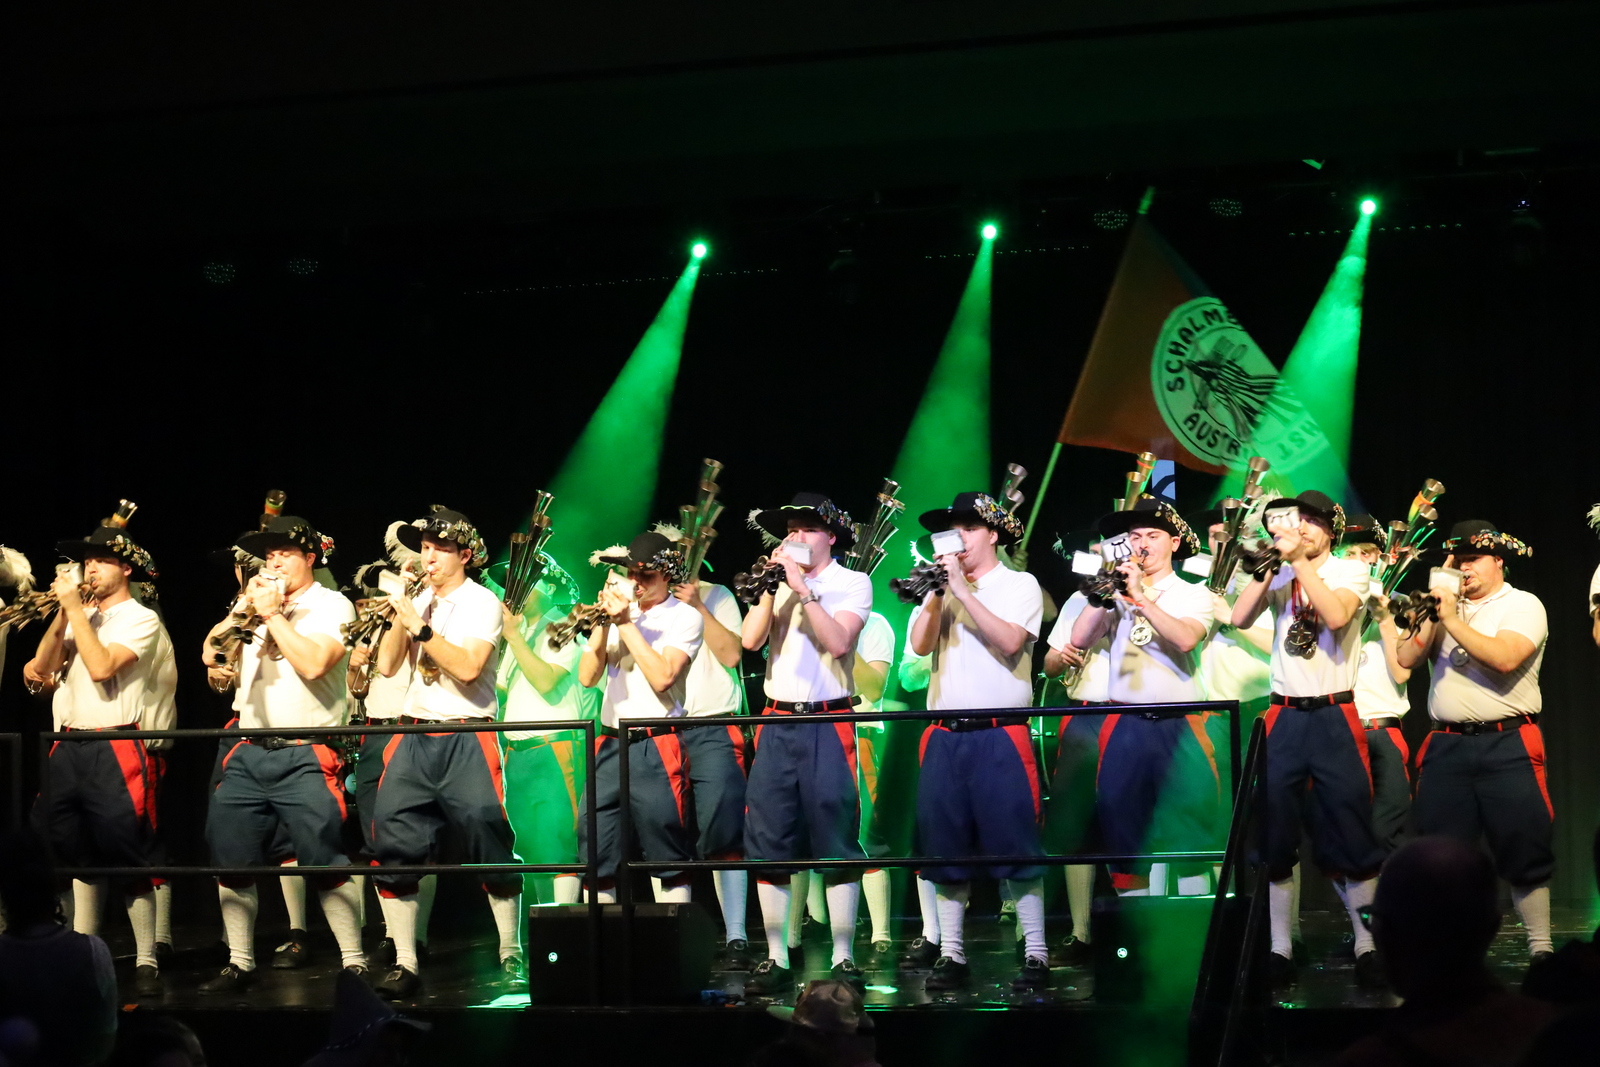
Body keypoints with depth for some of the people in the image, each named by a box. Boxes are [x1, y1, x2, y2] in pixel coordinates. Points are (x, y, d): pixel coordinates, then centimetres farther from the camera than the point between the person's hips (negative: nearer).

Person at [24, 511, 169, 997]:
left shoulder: (141, 619, -5)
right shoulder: (80, 616, 16)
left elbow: (102, 667, -20)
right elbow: (42, 668, 6)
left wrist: (77, 607, -14)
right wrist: (62, 614, -4)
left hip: (115, 751, -7)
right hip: (69, 750, 7)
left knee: (127, 859, -7)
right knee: (80, 854, 12)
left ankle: (146, 960, -3)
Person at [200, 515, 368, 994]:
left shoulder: (331, 606, -1)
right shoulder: (255, 605, 16)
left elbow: (313, 663, -17)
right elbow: (210, 655, 7)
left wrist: (272, 614, -11)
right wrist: (245, 607, -3)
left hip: (306, 757, -6)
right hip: (249, 753, 6)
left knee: (326, 864, -9)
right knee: (230, 859, 5)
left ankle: (354, 963, -2)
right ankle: (240, 963, 15)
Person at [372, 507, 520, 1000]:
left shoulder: (482, 603, -2)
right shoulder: (418, 603, 15)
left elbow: (468, 667, -16)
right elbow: (388, 664, 8)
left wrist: (421, 626, -17)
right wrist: (401, 615, -3)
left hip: (466, 740, -5)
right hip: (414, 737, 5)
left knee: (489, 846, -5)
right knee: (393, 845, -3)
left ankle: (510, 955, 8)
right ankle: (404, 964, 2)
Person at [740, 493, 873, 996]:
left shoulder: (852, 582, 2)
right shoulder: (778, 583, 14)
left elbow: (838, 641, -14)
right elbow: (751, 640, 0)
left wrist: (803, 589, -15)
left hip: (828, 723, -4)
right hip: (777, 722, 4)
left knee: (837, 842, -6)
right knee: (768, 841, 1)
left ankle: (843, 958, -2)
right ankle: (776, 958, 7)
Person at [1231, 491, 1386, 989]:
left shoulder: (1349, 570, 1)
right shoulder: (1280, 574, 10)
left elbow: (1336, 615, -19)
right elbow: (1239, 618, -4)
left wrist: (1297, 559, -17)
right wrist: (1272, 562, -7)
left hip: (1334, 718, -3)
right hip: (1284, 718, 3)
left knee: (1352, 836, -3)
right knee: (1275, 837, 3)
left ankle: (1367, 946, 2)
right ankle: (1280, 947, 9)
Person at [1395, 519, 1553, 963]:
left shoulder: (1522, 605, -1)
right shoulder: (1446, 605, 16)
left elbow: (1505, 658, -19)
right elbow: (1408, 657, 7)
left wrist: (1452, 618, -15)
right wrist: (1433, 611, -3)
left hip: (1507, 746, -5)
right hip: (1446, 746, 5)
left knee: (1524, 849, -3)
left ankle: (1541, 948, 3)